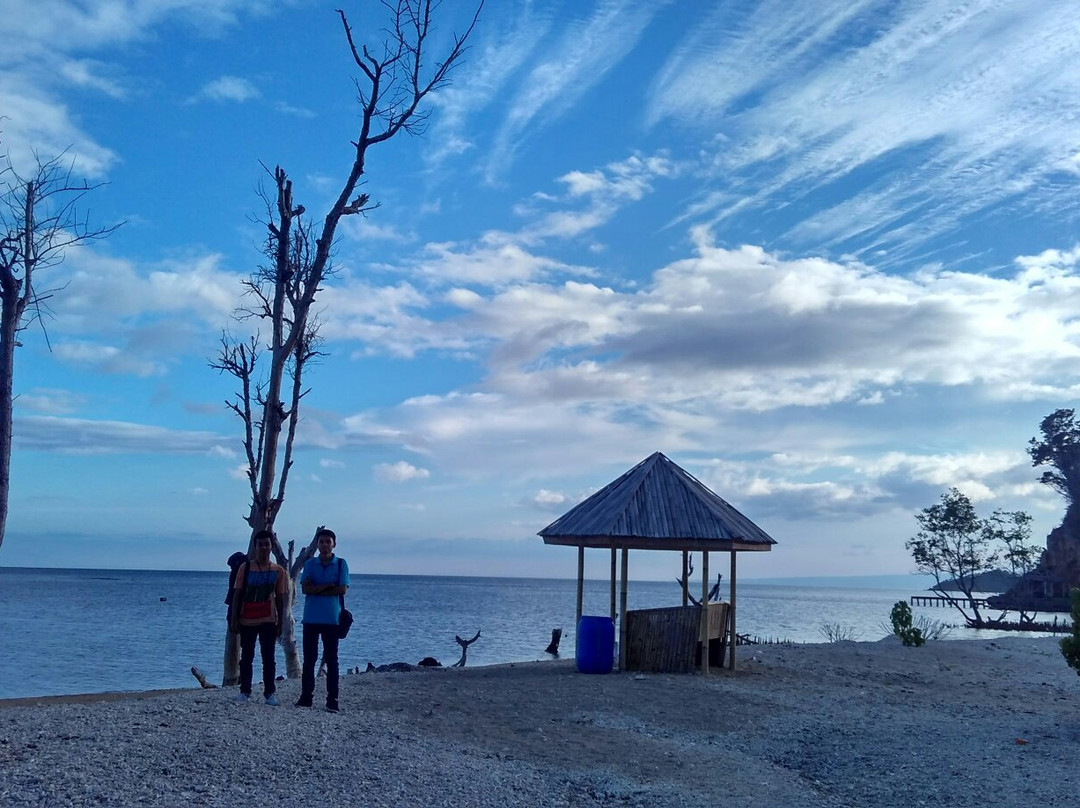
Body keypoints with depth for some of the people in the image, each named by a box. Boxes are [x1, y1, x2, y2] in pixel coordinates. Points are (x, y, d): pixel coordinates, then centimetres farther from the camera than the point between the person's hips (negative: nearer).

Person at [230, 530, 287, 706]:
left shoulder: (278, 570, 3)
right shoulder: (245, 567, 0)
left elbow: (280, 598, 7)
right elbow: (237, 594, 2)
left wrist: (280, 622, 5)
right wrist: (234, 618, -2)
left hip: (268, 620, 0)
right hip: (247, 620, 0)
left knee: (268, 658, 0)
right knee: (247, 657, 7)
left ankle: (269, 693, 5)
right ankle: (245, 691, 15)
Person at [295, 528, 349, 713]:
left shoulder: (341, 564, 2)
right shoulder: (310, 564, 7)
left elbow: (342, 589, -9)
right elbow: (305, 588, -4)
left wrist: (316, 590, -7)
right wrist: (328, 586, -12)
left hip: (332, 619, -2)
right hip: (311, 618, 2)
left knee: (331, 660, 2)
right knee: (309, 659, 6)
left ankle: (332, 700, 5)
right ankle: (306, 697, 12)